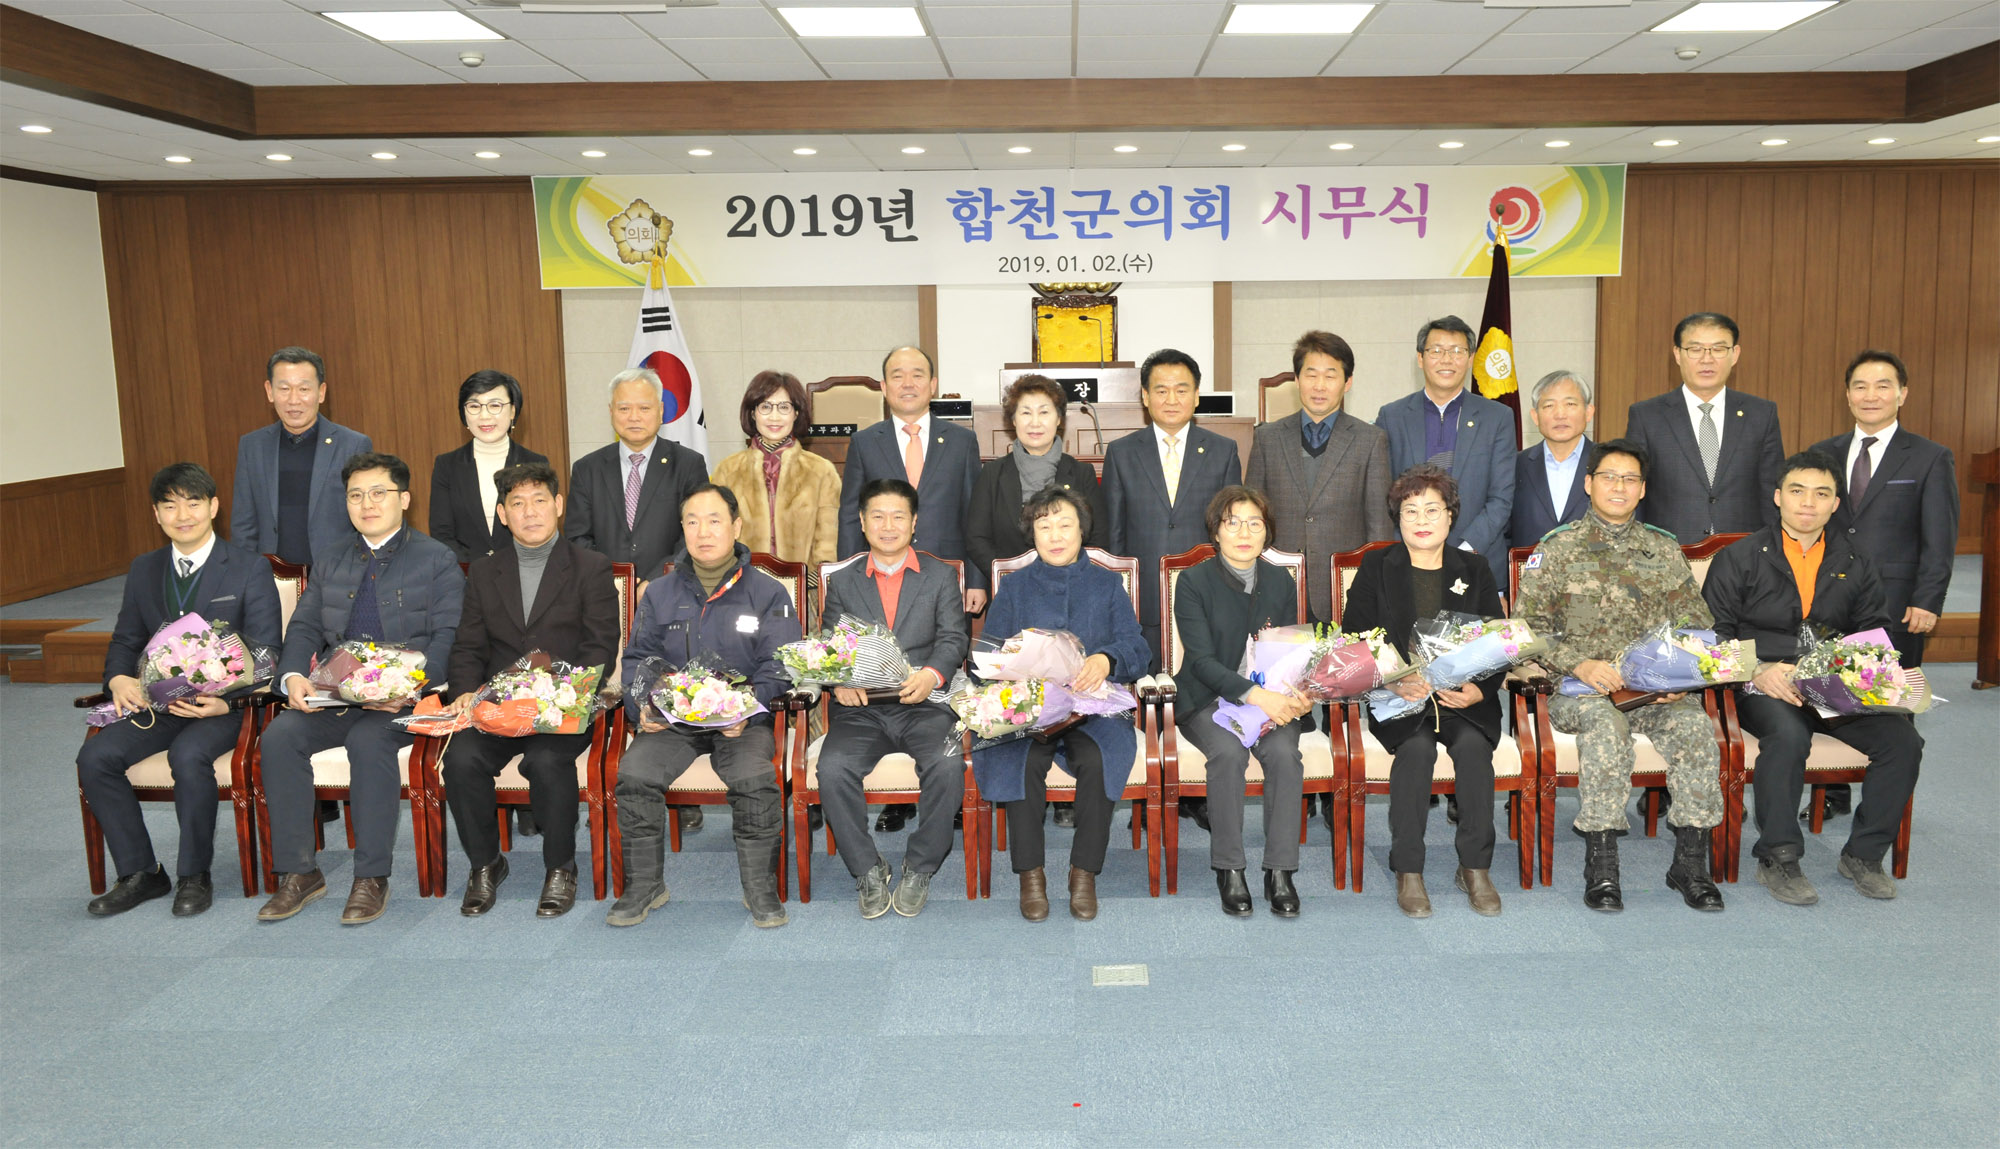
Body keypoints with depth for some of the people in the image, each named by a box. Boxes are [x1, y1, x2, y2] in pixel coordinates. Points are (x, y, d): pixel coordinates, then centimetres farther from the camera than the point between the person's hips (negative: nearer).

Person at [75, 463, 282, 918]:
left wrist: (227, 700, -23)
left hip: (223, 702, -5)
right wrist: (119, 680, -7)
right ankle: (139, 873, -3)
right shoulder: (144, 570, 14)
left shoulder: (250, 569, -2)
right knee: (95, 757, -18)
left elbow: (263, 654, -6)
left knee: (188, 756, -33)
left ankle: (194, 876, -13)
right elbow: (125, 640, 18)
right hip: (157, 700, 5)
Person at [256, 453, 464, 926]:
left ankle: (372, 878, -22)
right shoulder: (330, 566, 23)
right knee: (279, 736, -21)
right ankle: (299, 873, -12)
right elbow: (303, 629, 16)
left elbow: (447, 639, -4)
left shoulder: (437, 560, 6)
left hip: (403, 700, -5)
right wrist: (293, 677, -7)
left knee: (369, 739, -33)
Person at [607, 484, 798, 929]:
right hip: (671, 720, 3)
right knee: (633, 774, -24)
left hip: (743, 720, -2)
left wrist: (747, 710, -20)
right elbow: (637, 659, 13)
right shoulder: (659, 594, 13)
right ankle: (645, 885, -5)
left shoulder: (768, 594, 4)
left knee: (754, 778, -31)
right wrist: (642, 707, -8)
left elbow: (777, 670, -2)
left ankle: (761, 888, -12)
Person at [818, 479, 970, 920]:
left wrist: (931, 675, -18)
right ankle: (867, 870, -9)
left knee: (947, 763, -32)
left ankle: (920, 867, -11)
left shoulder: (941, 576, 14)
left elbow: (954, 639, 3)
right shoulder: (842, 582, 17)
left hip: (924, 703, -1)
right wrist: (839, 681, -13)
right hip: (861, 708, 1)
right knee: (833, 768, -29)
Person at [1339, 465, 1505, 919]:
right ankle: (1408, 871, -21)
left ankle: (1475, 867, -16)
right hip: (1396, 696, -1)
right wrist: (1392, 682, -17)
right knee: (1418, 746, -31)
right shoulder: (1376, 568, 8)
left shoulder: (1474, 570, 14)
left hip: (1462, 695, 2)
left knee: (1472, 743, -29)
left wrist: (1479, 690, -9)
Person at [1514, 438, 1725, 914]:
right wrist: (1580, 664, -16)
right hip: (1577, 685, -2)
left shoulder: (1665, 550, 16)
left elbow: (1697, 624, 14)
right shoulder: (1558, 548, 6)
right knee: (1606, 723, -35)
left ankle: (1690, 862, -16)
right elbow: (1528, 626, -1)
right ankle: (1600, 867, -27)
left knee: (1695, 724, -28)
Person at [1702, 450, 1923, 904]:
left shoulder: (1855, 564, 15)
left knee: (1903, 739, -21)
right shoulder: (1739, 558, 4)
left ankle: (1863, 854, -3)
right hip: (1762, 687, -4)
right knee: (1788, 735, -35)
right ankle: (1778, 860, -19)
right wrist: (1757, 672, -16)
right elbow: (1713, 633, 0)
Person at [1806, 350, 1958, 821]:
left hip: (1895, 606, -3)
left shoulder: (1930, 458, 1)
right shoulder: (1824, 454, 11)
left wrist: (1927, 602, -11)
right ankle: (1832, 794, 19)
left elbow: (1940, 540, -2)